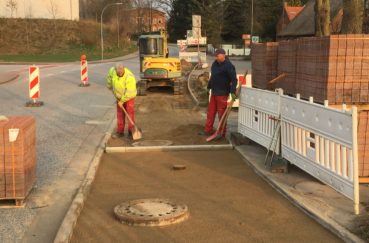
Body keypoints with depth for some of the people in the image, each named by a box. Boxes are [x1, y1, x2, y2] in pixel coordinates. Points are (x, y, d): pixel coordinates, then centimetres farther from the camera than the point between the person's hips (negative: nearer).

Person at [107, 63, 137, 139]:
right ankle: (120, 132, 17)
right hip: (119, 96, 5)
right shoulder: (113, 71, -17)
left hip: (129, 97, -5)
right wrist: (110, 86, 19)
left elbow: (130, 92, -30)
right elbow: (110, 76, 10)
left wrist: (122, 101, -21)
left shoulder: (129, 77, -34)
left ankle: (131, 132, 2)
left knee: (130, 114, -7)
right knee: (120, 115, 9)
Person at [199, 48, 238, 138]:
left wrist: (233, 92, -26)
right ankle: (208, 130, 22)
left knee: (221, 113, -1)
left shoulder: (228, 66, -15)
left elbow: (234, 79, -19)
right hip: (214, 92, 8)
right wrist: (208, 87, 25)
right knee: (211, 111, 13)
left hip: (222, 93, -8)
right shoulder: (215, 63, 10)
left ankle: (222, 133, 8)